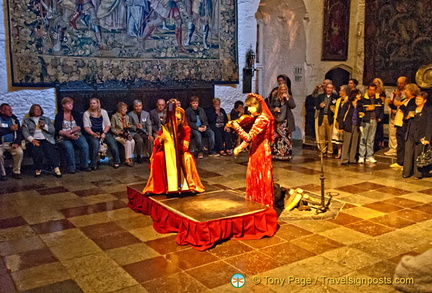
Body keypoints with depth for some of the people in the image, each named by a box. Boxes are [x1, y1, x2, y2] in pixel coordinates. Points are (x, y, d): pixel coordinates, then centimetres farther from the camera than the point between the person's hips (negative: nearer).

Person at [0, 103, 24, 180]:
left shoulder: (14, 120, 11)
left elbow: (19, 133, 7)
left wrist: (17, 143, -10)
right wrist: (10, 129, -19)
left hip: (12, 143, 2)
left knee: (20, 152, -26)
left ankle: (16, 172, -8)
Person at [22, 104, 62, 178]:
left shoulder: (46, 119, 25)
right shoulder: (26, 120, 20)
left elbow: (53, 130, 15)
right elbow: (25, 132, 6)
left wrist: (44, 126, -3)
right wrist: (32, 140, -11)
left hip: (46, 140, 1)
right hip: (34, 141, -1)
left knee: (50, 152, -30)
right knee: (37, 153, -33)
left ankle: (56, 169, -37)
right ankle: (38, 170, -18)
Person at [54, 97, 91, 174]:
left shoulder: (76, 114, 13)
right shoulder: (59, 116, 4)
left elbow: (80, 126, 1)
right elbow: (57, 130, -5)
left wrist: (71, 131, -15)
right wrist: (67, 135, -22)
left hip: (77, 135, 3)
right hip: (63, 138, -2)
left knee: (85, 145, -26)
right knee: (69, 147, -34)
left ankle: (84, 165, -14)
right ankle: (71, 168, -24)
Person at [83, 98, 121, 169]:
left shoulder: (103, 112, 13)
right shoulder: (86, 113, 7)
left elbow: (108, 125, 9)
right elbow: (86, 127, -1)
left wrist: (104, 133, -9)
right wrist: (93, 134, -18)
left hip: (103, 132, 2)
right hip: (91, 133, -2)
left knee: (112, 141, -25)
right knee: (95, 143, -34)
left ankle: (117, 162, -13)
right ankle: (93, 165, -23)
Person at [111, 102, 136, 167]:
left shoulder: (127, 117, 14)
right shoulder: (114, 116, -2)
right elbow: (112, 128, -3)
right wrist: (119, 132, -17)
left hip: (126, 134, 5)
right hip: (118, 135, -5)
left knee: (132, 141, -27)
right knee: (127, 142, -31)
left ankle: (129, 158, -17)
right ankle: (127, 160, -25)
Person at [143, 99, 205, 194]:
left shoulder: (185, 129, -7)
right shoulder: (165, 128, -3)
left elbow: (185, 147, -14)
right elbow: (157, 143, -5)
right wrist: (161, 138, -28)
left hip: (180, 152, -1)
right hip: (167, 152, 1)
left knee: (188, 157, -31)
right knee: (158, 156, -28)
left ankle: (190, 184, -21)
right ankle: (159, 186, -22)